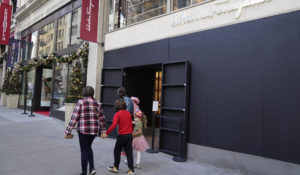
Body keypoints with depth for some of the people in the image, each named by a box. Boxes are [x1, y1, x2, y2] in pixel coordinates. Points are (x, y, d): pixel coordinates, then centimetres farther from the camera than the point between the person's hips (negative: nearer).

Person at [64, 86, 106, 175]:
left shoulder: (80, 102, -8)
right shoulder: (97, 103, 4)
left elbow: (74, 117, -10)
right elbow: (102, 118, 6)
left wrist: (68, 131, -4)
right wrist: (103, 131, 15)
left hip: (83, 130, -4)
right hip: (94, 130, 4)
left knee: (84, 150, 11)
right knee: (88, 147, 25)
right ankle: (92, 168, 15)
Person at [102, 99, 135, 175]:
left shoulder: (117, 114, -10)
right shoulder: (128, 113, 7)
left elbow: (114, 125, -22)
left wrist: (106, 133, -19)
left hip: (122, 135, -5)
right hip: (129, 135, 5)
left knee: (117, 151, 15)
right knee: (129, 152, 9)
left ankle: (116, 167, 27)